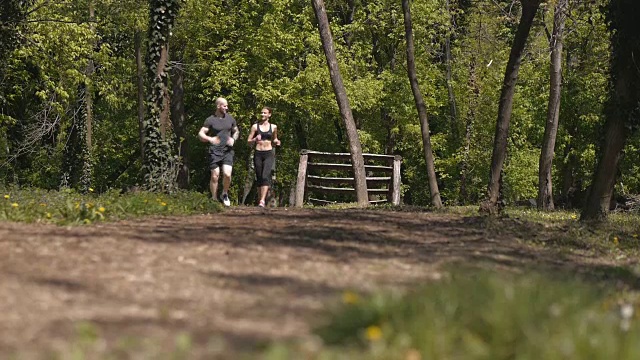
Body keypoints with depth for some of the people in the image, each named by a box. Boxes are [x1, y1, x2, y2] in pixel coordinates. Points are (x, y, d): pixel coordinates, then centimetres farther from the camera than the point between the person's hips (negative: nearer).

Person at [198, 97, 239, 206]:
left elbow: (236, 131, 24)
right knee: (215, 176, -3)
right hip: (214, 151, -2)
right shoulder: (210, 120, -2)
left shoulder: (230, 119, 9)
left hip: (227, 151, 2)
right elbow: (200, 134, -5)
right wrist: (210, 139, -25)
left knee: (227, 174, -14)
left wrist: (233, 139, 2)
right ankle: (214, 199, 11)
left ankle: (224, 194, 12)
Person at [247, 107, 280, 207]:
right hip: (258, 154, 1)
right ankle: (260, 200, 17)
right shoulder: (255, 126, 5)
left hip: (269, 154, -1)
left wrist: (276, 142, 0)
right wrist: (255, 139, -15)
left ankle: (262, 201, -27)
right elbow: (249, 141, 6)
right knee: (259, 178, 5)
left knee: (265, 177, -18)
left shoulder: (273, 127, 8)